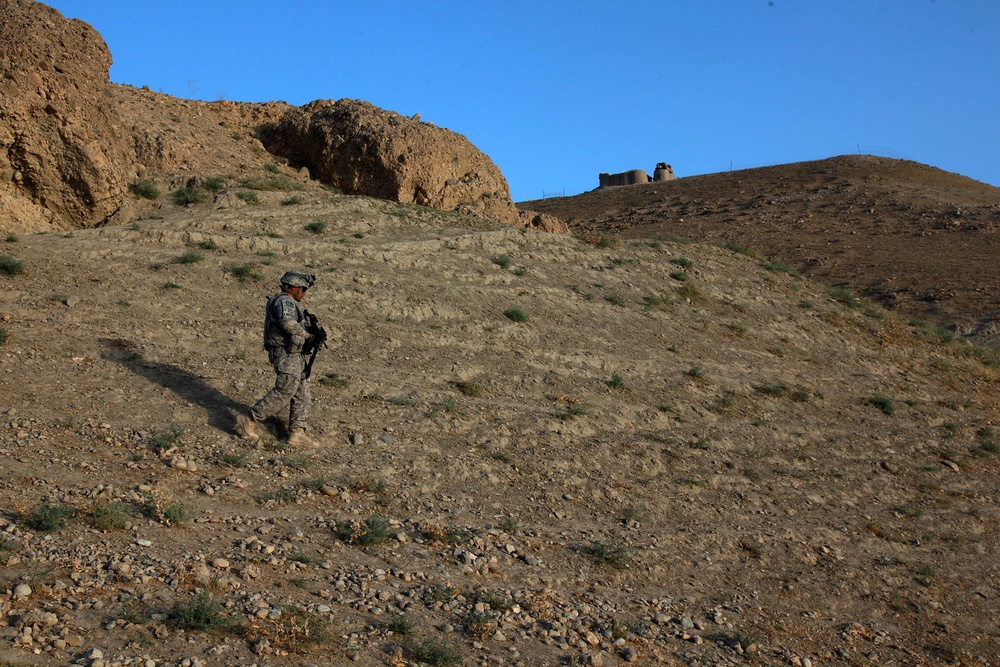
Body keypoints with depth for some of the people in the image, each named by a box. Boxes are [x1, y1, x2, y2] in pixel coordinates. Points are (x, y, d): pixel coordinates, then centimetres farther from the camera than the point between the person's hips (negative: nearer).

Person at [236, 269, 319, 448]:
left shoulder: (286, 302, 18)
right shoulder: (285, 301, -15)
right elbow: (288, 323, -34)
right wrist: (305, 334, -20)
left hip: (293, 355, 11)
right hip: (286, 355, -11)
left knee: (302, 394, 8)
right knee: (283, 393, -8)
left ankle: (297, 433, 7)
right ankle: (248, 421, -1)